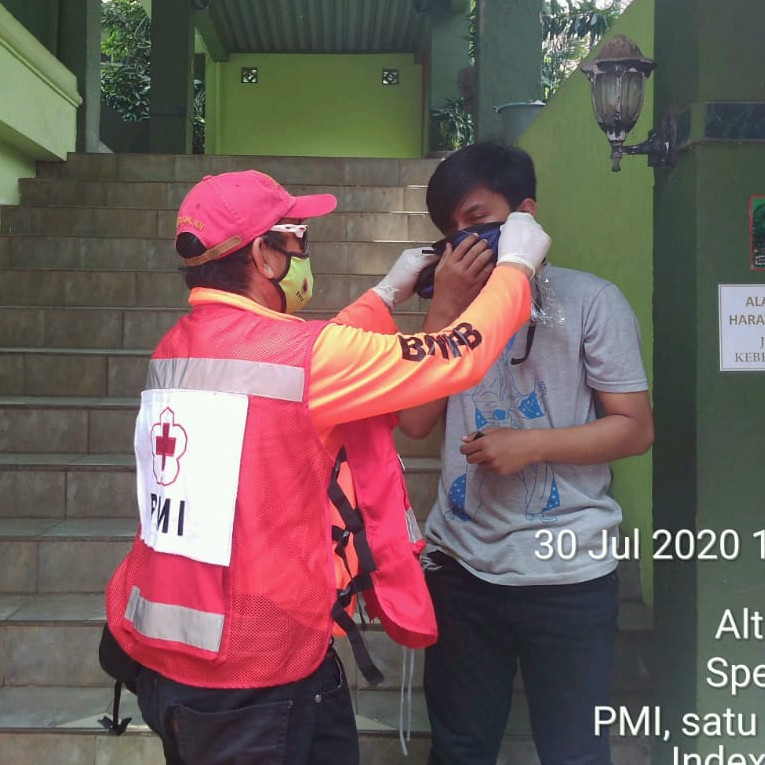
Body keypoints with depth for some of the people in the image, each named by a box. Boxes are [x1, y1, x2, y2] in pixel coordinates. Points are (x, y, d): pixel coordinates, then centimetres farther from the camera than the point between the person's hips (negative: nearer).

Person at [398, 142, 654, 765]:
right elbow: (416, 421, 0)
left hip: (566, 573, -4)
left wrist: (531, 443, -17)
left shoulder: (588, 300, -3)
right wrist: (443, 311, -6)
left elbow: (636, 428, -5)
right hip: (461, 566, 4)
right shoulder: (459, 302, 10)